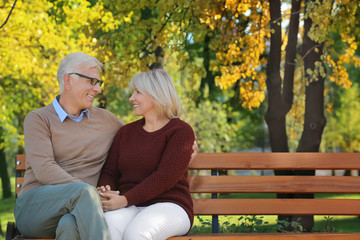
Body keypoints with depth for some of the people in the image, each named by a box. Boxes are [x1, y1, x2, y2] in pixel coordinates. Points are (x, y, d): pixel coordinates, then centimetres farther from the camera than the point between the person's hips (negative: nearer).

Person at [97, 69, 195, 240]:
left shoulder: (181, 131, 0)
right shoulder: (126, 132, 21)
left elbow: (166, 177, -12)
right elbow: (109, 172, 15)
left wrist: (124, 200, -19)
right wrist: (104, 191, -10)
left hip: (169, 205, -4)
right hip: (130, 209, 4)